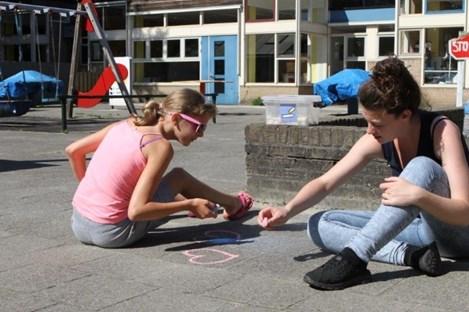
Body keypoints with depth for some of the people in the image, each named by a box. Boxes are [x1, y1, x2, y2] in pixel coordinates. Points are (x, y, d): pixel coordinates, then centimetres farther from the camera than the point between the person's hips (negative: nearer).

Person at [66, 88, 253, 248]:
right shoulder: (160, 146, -17)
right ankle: (232, 204, 32)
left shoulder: (126, 124, 3)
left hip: (79, 226, 7)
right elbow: (136, 211, -24)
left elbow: (73, 151, 9)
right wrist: (190, 205, -13)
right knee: (179, 177, 10)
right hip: (112, 234, -7)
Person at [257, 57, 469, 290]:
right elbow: (325, 182, -9)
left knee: (422, 167, -36)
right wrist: (287, 210, -25)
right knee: (319, 225, -11)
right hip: (422, 229, 6)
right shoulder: (376, 141, -9)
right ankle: (410, 255, -28)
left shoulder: (442, 131, -23)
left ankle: (353, 257, -40)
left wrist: (419, 196, -45)